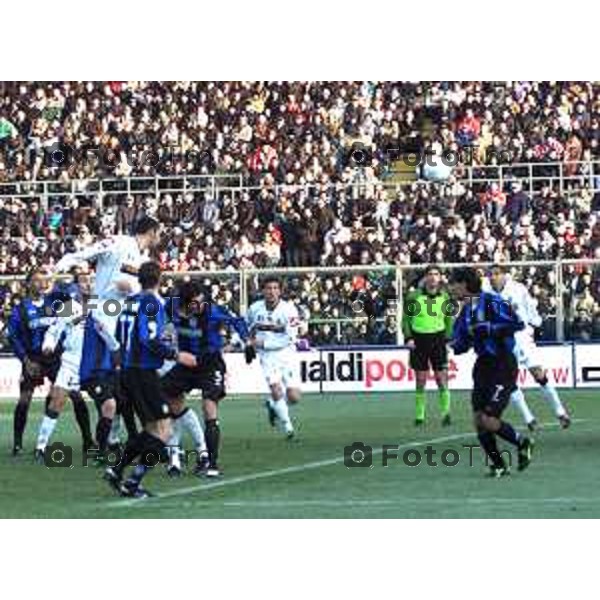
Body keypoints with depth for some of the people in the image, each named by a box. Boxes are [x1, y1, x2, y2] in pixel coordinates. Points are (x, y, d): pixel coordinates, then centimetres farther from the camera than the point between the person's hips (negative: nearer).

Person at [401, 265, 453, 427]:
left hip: (438, 337, 1)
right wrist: (408, 338, -7)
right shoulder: (414, 297, -4)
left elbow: (449, 320, 13)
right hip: (419, 339, -1)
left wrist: (447, 338, 3)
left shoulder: (444, 297, 3)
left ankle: (445, 412, 2)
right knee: (420, 380, 2)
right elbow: (406, 318, 2)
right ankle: (419, 415, 11)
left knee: (442, 378, -6)